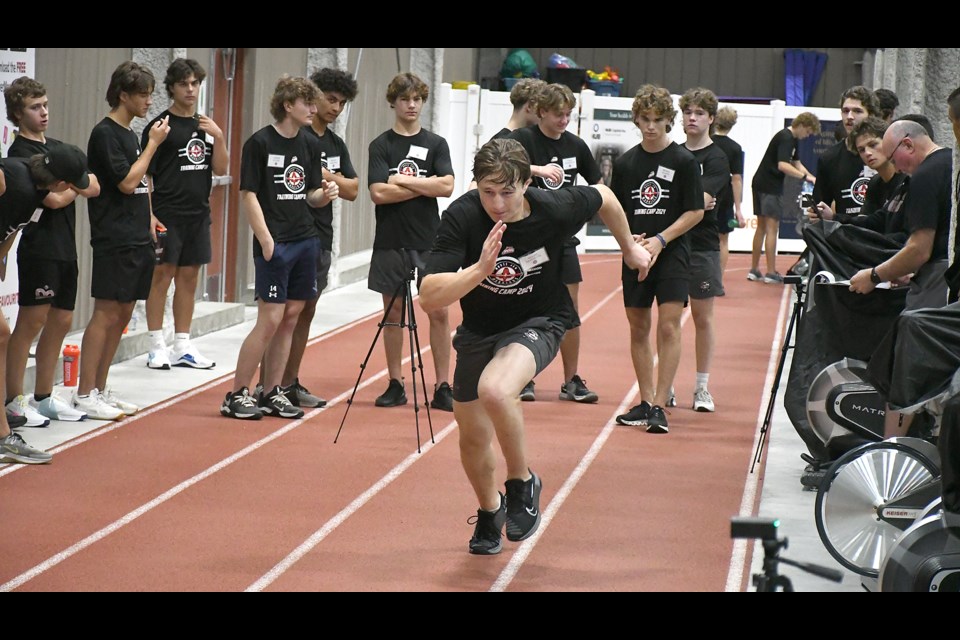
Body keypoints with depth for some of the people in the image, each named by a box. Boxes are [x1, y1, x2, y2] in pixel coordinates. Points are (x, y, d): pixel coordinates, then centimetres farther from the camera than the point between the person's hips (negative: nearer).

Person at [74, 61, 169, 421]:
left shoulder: (129, 134, 17)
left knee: (122, 317, 10)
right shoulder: (105, 133, -10)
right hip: (114, 241, -9)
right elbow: (127, 182, -17)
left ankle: (100, 390, 16)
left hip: (137, 239, 9)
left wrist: (148, 223, 16)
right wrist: (153, 143, -11)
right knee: (106, 315, -8)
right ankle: (84, 395, -5)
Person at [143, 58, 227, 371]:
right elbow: (144, 175, -7)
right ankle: (157, 347, 2)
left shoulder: (205, 126, 13)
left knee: (189, 278, 9)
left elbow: (220, 169, 11)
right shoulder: (160, 126, -5)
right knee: (161, 275, -4)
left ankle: (183, 347, 15)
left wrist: (219, 137, -5)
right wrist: (149, 216, -15)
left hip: (198, 214, 6)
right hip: (167, 214, -6)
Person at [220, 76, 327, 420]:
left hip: (306, 241, 7)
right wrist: (266, 242, -15)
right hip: (275, 244, -6)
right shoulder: (259, 143, -7)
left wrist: (324, 194, -8)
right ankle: (237, 395, -1)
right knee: (270, 320, -8)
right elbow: (249, 195, -9)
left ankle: (272, 393, 16)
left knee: (291, 318, 8)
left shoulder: (310, 144, 11)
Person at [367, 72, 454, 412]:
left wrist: (401, 180, -10)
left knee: (438, 313, -3)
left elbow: (446, 186, -8)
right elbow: (379, 192, -10)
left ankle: (442, 387, 2)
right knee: (393, 312, 6)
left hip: (428, 242, 0)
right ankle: (395, 384, 15)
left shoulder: (436, 144, 6)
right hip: (391, 242, 0)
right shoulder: (381, 145, 2)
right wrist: (424, 186, -7)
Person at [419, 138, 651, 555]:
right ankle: (489, 512, 45)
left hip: (538, 322, -3)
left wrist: (629, 247, 15)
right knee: (473, 435, 14)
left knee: (495, 390, -33)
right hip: (479, 329, 3)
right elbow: (429, 298, -32)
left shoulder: (556, 209, -25)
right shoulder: (461, 217, -26)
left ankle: (522, 483, -7)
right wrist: (479, 270, -47)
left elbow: (603, 197, -1)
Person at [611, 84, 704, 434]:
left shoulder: (683, 161, -4)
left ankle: (660, 406, -10)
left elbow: (695, 212, -4)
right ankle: (645, 401, 19)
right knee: (638, 329, 9)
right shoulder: (625, 162, 6)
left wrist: (660, 240, -13)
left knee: (668, 327, -11)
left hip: (672, 254, -4)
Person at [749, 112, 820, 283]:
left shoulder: (791, 139, 16)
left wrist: (811, 178, 9)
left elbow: (796, 163, 23)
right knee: (772, 228, -7)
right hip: (769, 187, -10)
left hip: (761, 185, 10)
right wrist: (805, 177, -27)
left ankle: (754, 270, 16)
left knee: (761, 227, 13)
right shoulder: (785, 138, -16)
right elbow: (782, 165, -26)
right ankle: (771, 273, -7)